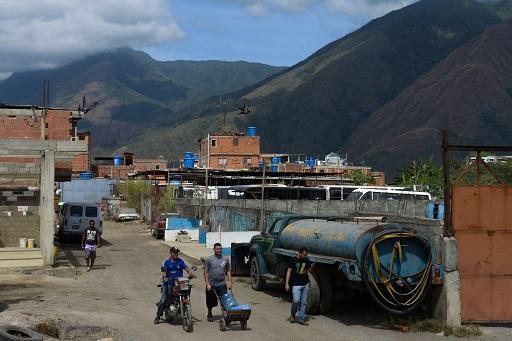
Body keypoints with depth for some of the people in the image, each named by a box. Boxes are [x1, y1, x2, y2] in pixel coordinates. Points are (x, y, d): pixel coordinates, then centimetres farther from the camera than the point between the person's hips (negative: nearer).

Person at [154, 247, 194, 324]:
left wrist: (190, 273, -24)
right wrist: (164, 277, -30)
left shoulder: (181, 261, 9)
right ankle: (158, 316, 2)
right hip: (169, 283, -2)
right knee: (163, 300, -8)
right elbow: (164, 270, -10)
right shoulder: (166, 262, 3)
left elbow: (186, 268, -4)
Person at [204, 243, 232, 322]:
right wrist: (207, 284, -9)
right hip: (211, 285, -1)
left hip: (222, 285, 1)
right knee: (211, 302, 10)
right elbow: (206, 272, -4)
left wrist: (229, 282, 3)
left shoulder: (225, 259, 6)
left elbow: (228, 271, 11)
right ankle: (209, 314, 29)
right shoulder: (209, 259, -3)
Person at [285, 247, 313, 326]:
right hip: (296, 284, -5)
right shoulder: (293, 260, -5)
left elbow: (309, 269, 22)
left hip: (305, 284, 5)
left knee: (303, 302, 5)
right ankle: (293, 315, 10)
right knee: (296, 301, -15)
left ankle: (301, 319, 12)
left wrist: (309, 269, -4)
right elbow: (289, 272, -4)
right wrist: (287, 284, -11)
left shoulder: (306, 260, 7)